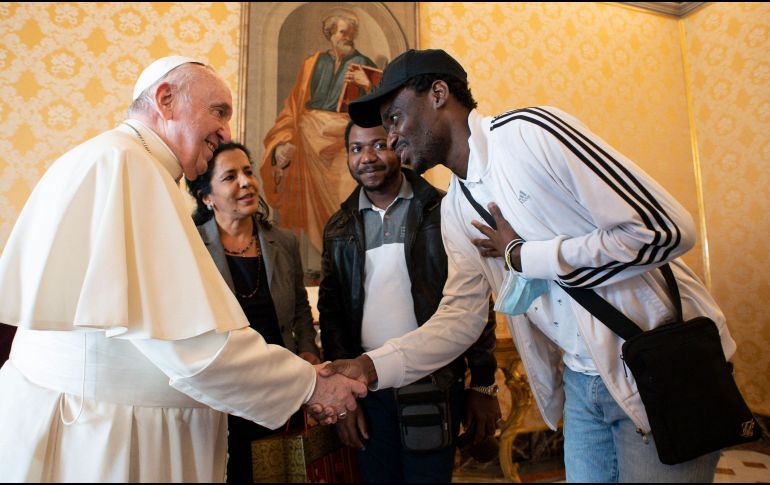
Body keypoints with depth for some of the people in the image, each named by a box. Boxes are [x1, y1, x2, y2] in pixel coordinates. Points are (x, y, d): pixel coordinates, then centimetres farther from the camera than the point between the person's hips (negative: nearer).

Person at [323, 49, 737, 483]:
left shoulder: (529, 132, -19)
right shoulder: (454, 211, 3)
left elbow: (665, 230, -22)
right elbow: (459, 316, 3)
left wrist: (524, 256, -18)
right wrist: (372, 366, -9)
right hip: (581, 380, 6)